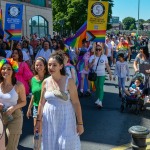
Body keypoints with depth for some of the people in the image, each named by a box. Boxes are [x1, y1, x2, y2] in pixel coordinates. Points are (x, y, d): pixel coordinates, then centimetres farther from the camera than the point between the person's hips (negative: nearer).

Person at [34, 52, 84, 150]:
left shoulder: (69, 81, -11)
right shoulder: (46, 82, 0)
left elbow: (76, 103, -9)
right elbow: (42, 103, 8)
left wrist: (80, 123, -10)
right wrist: (38, 120, 9)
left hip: (65, 119, -3)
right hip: (49, 120, 4)